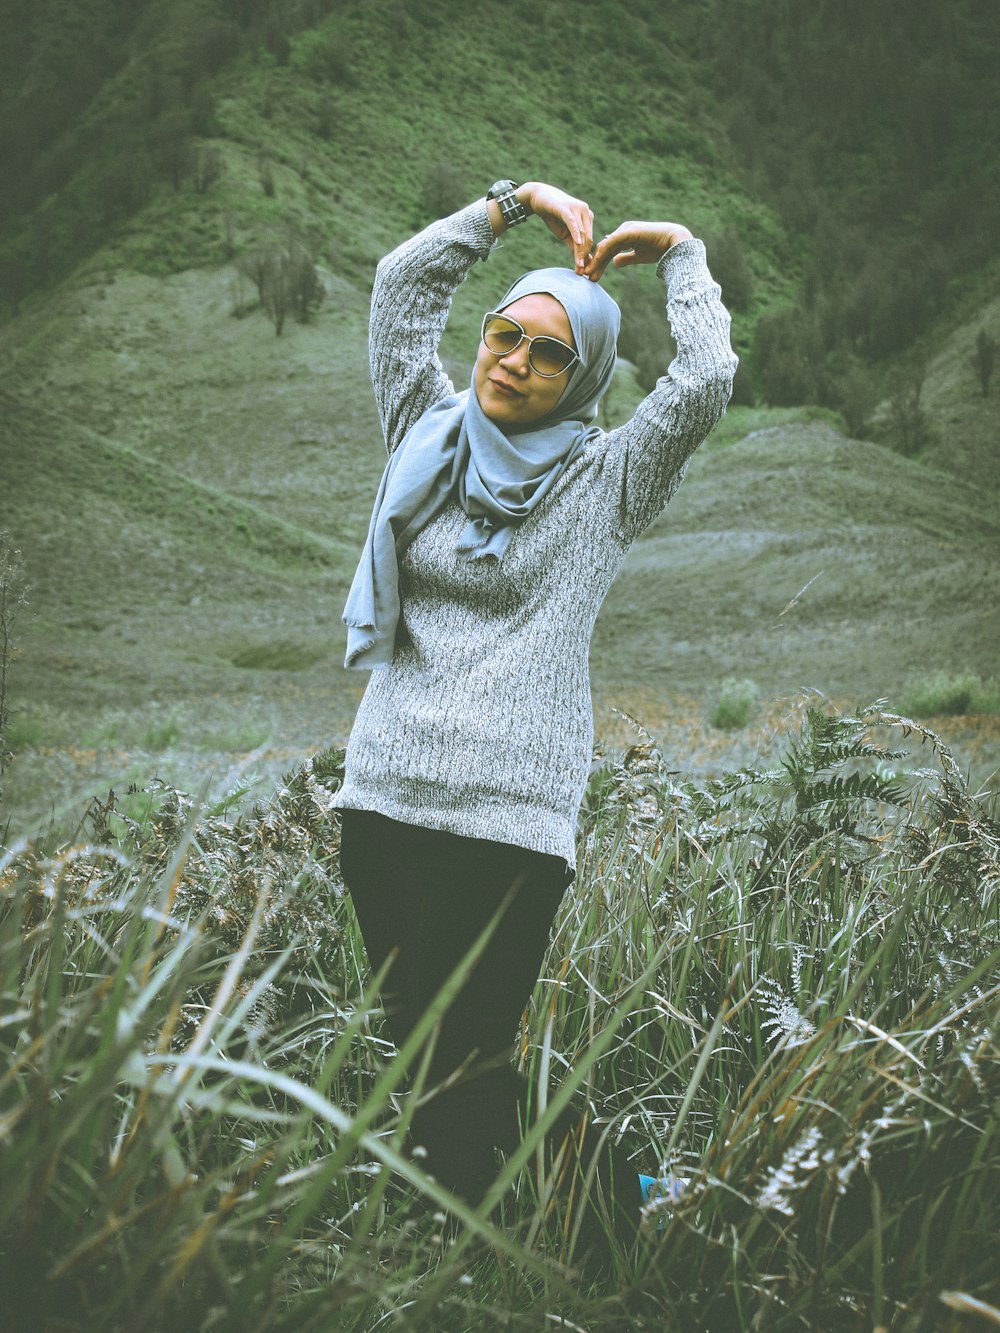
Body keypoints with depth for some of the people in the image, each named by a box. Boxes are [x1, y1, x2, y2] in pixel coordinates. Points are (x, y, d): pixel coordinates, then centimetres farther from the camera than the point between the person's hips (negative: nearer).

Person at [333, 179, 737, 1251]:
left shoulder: (604, 482, 3)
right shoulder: (430, 439, 14)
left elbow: (706, 380, -10)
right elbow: (401, 284, 14)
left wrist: (678, 252, 4)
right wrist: (514, 203, 12)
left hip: (510, 818, -5)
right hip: (383, 794, 5)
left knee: (458, 1082, -6)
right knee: (418, 1057, 7)